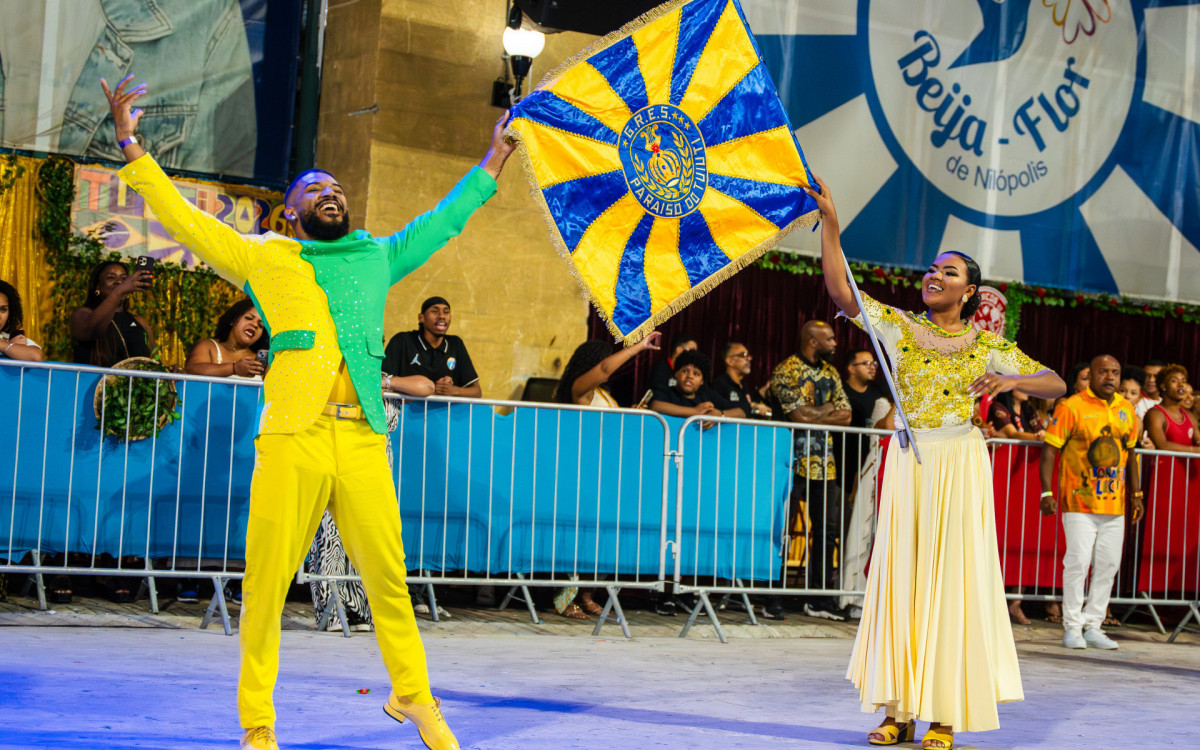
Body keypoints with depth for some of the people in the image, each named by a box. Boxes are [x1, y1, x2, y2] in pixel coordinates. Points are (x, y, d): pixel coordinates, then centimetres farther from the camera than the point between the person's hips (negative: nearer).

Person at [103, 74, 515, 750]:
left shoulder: (376, 258, 22)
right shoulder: (264, 258, 13)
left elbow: (441, 223, 35)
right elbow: (184, 219, 13)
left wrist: (490, 167, 41)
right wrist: (133, 147, 10)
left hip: (364, 444, 3)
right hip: (291, 442, -2)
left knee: (388, 578, 2)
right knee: (267, 585, -3)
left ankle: (413, 695, 21)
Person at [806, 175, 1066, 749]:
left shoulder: (986, 346, 3)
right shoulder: (899, 327, 7)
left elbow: (1057, 386, 2)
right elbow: (839, 290, -2)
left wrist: (1010, 381, -17)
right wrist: (829, 223, -8)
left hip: (958, 465, -2)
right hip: (908, 462, 2)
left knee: (950, 578, -3)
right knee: (900, 576, 0)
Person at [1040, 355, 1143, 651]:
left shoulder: (1126, 410, 12)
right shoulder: (1072, 407, -6)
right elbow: (1049, 450, -7)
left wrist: (1136, 494, 17)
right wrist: (1047, 493, -13)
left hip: (1114, 503, 5)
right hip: (1079, 503, -5)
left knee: (1108, 564, 6)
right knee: (1078, 562, -7)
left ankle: (1093, 625, 16)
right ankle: (1073, 627, 4)